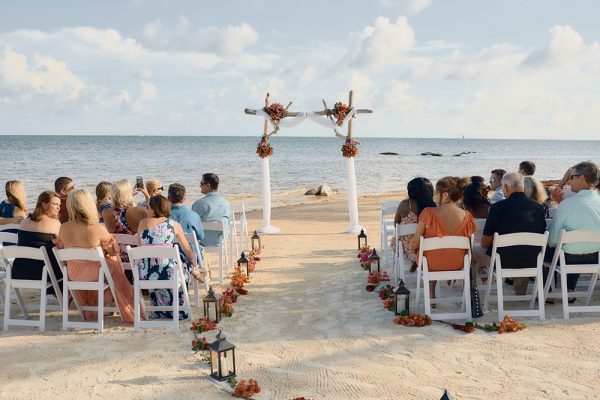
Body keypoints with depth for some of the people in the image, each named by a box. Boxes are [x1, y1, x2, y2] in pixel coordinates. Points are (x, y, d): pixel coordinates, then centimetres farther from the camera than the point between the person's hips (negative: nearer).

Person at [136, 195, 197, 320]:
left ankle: (160, 311, 46)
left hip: (145, 274, 3)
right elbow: (187, 249, 9)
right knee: (186, 264, 26)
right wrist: (193, 262, 27)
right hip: (167, 272, -2)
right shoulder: (173, 224, 3)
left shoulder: (143, 223, 6)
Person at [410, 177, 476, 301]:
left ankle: (431, 295, 33)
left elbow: (414, 244, -14)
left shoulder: (428, 213, -19)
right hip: (457, 264, 3)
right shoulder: (466, 216, -12)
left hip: (432, 264, -2)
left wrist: (412, 246, 9)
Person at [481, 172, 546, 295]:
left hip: (504, 262, -4)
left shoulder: (497, 207, -14)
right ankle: (520, 293, 44)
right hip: (532, 263, 4)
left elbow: (485, 244, -7)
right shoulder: (538, 207, -3)